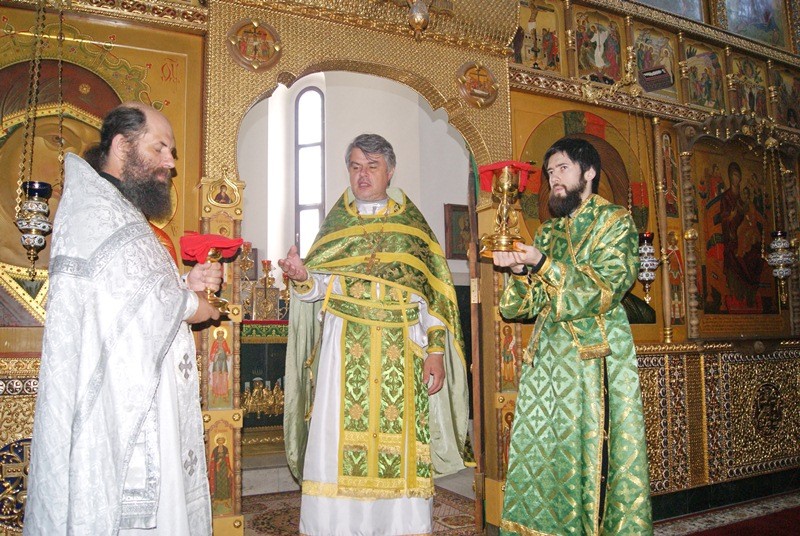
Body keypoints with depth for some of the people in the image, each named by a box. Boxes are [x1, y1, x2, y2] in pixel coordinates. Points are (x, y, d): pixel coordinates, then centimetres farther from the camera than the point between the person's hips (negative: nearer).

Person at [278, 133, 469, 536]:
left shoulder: (412, 224, 10)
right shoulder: (335, 224, 13)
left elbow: (434, 293, 4)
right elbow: (320, 286, 3)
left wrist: (436, 351, -5)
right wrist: (302, 277, -19)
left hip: (401, 350, 0)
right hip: (345, 347, 1)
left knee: (400, 441, 1)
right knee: (339, 443, -2)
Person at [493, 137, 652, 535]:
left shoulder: (615, 222, 2)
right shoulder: (548, 231, 18)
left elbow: (604, 290, -12)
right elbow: (531, 303, 14)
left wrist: (543, 264, -18)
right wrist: (520, 271, -6)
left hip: (594, 356, -5)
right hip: (547, 355, 6)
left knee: (592, 451, -3)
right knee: (541, 452, 5)